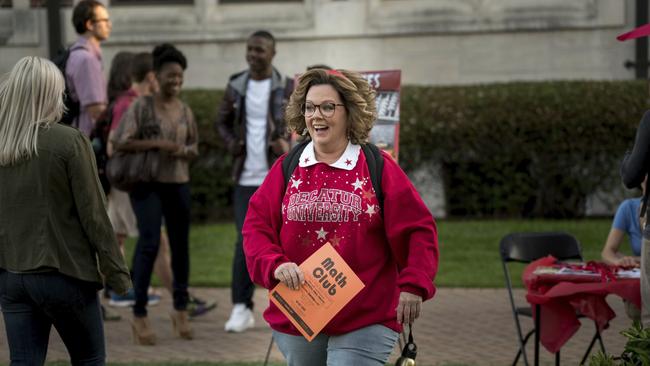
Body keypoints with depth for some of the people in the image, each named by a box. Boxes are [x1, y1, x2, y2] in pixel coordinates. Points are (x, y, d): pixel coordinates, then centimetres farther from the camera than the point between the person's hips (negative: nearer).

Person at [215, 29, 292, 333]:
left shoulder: (288, 88, -1)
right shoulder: (236, 87, 6)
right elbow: (222, 121, 18)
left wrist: (290, 144, -13)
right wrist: (230, 143, -1)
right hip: (246, 177, 2)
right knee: (245, 241, -2)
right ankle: (241, 308, 1)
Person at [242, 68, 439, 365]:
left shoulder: (378, 168, -2)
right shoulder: (286, 168, 4)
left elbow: (419, 229, -3)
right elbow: (256, 226, 0)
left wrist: (413, 284, -14)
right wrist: (275, 265, -18)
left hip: (365, 321, -3)